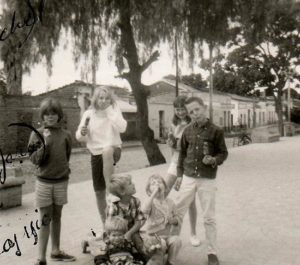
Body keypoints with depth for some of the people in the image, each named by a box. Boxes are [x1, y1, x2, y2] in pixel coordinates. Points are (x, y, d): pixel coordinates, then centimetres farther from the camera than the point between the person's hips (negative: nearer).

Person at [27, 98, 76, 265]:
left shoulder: (66, 135, 0)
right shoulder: (37, 134, -6)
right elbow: (35, 159, -12)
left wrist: (63, 171, 9)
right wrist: (46, 143, -22)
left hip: (61, 181, 3)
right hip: (44, 182, -2)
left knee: (57, 217, 15)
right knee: (45, 220, -1)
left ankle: (56, 251, 28)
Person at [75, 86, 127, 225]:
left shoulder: (114, 110, -2)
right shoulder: (88, 113, 1)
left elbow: (122, 128, -19)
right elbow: (79, 137, 4)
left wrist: (110, 111, -16)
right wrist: (82, 133, -19)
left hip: (113, 149, -3)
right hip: (96, 154, 3)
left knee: (107, 152, -42)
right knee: (99, 192, 7)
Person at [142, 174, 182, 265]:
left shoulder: (170, 202, 7)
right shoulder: (151, 202, -6)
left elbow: (177, 218, 14)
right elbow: (145, 210, -31)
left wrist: (173, 220, -11)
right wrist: (154, 194, -32)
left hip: (169, 234, 4)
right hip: (155, 235, -3)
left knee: (177, 240, -27)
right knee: (161, 243, -33)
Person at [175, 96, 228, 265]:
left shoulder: (216, 131, -6)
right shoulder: (188, 131, 4)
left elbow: (224, 153, 0)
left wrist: (214, 160, -21)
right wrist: (180, 174, 9)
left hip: (208, 180, -3)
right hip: (188, 178, 3)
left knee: (209, 218, 4)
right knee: (177, 212, 10)